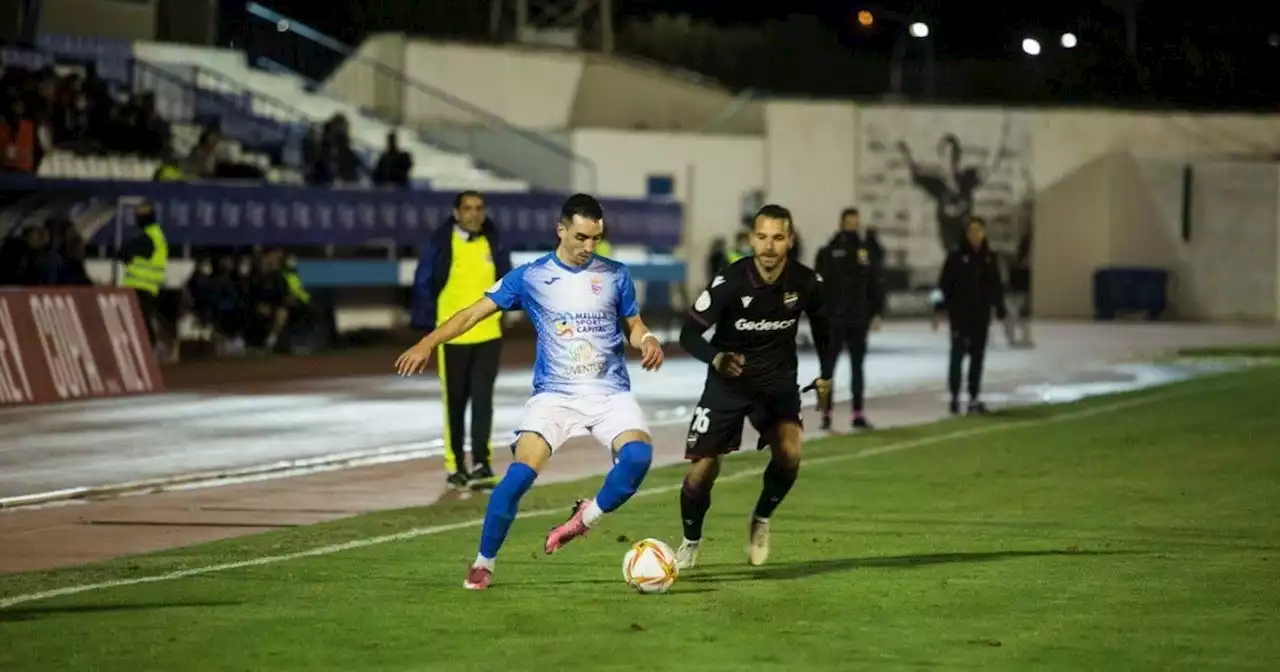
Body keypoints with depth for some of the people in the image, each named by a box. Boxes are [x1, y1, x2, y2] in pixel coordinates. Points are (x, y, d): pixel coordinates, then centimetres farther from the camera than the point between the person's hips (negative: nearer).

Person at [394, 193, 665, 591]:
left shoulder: (615, 275, 5)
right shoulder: (531, 277, 1)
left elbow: (634, 327, 15)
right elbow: (475, 312, 1)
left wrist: (647, 341, -9)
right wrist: (428, 343, -11)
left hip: (610, 392, 1)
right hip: (554, 393, -1)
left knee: (638, 454, -28)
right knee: (521, 472, -20)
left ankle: (586, 518, 0)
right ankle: (483, 563, 0)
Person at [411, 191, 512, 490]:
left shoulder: (494, 243, 3)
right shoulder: (440, 244, -6)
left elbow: (506, 280, 13)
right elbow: (423, 284, -4)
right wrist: (427, 323, -5)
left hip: (488, 335, 1)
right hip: (452, 336, -1)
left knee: (482, 399, -7)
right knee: (455, 403, 7)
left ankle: (480, 463, -7)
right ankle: (455, 466, 17)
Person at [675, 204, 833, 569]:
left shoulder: (806, 282, -13)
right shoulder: (729, 282, -23)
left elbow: (820, 323, 10)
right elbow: (689, 333, -22)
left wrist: (826, 374, 12)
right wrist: (717, 358, -41)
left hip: (779, 379, 2)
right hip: (729, 379, -2)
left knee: (789, 452, -23)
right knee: (703, 469, -6)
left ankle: (761, 521, 6)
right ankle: (691, 542, 22)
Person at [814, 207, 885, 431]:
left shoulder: (865, 251, 7)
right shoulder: (828, 252, -4)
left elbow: (875, 285, 9)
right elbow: (819, 285, -7)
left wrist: (876, 313, 3)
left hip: (858, 320, 4)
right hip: (833, 320, -4)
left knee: (857, 366, 8)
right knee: (828, 366, 1)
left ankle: (858, 414, 11)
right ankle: (826, 414, 4)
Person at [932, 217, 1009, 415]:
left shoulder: (990, 258, 6)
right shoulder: (956, 257, -4)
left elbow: (997, 287, 11)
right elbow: (944, 285, -6)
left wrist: (1001, 311, 10)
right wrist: (938, 309, -12)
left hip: (981, 315, 3)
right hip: (960, 315, -3)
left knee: (978, 357, 5)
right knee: (957, 355, -4)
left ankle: (974, 398, 10)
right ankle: (954, 396, 6)